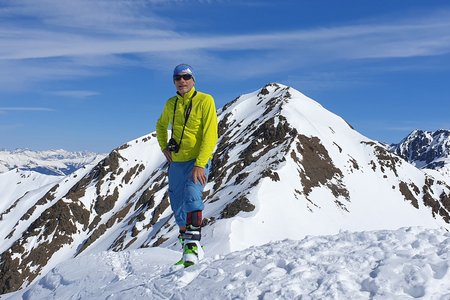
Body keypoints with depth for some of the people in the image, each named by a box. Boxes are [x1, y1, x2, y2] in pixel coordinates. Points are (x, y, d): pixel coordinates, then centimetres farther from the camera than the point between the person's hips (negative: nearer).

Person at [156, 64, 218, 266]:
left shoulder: (205, 101, -9)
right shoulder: (170, 104, 8)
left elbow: (211, 136, -16)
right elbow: (161, 125, 28)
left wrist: (200, 165, -24)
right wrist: (164, 147, 11)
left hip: (197, 161, -6)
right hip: (176, 163, 6)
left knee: (192, 198, -27)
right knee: (178, 208, 10)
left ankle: (193, 245, -26)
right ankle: (188, 248, 24)